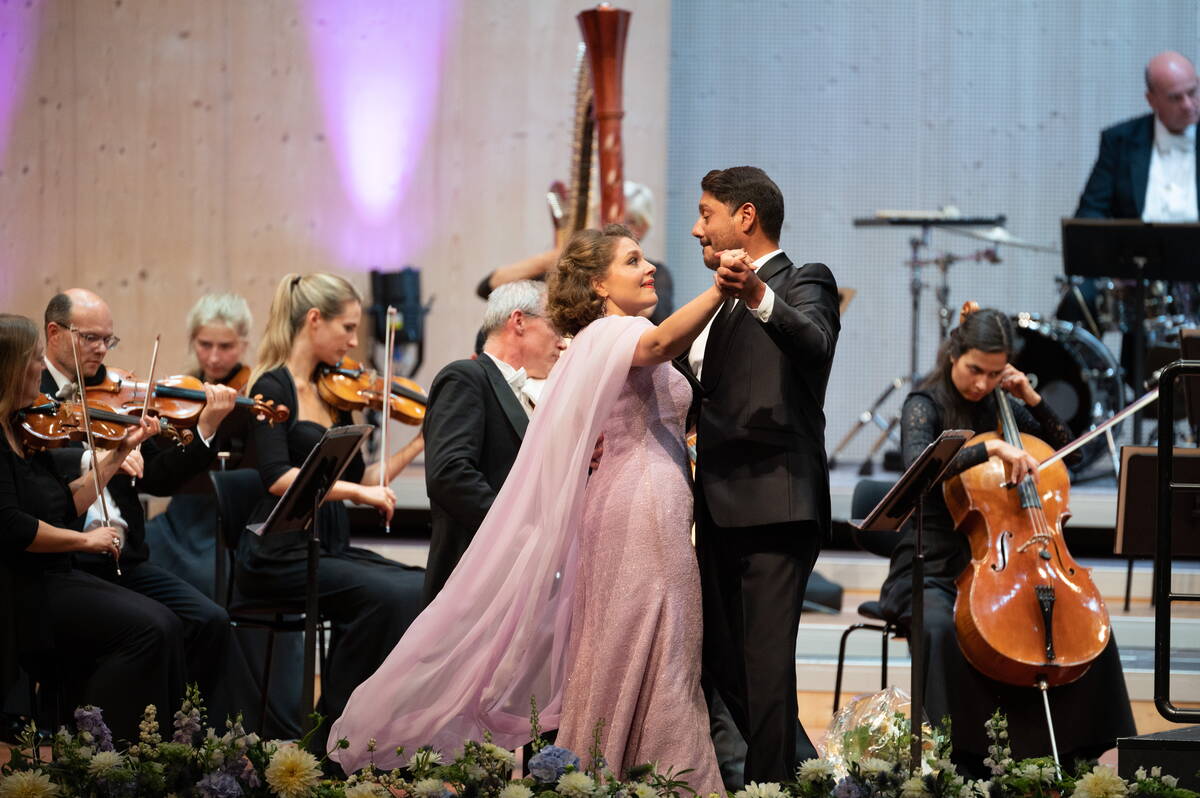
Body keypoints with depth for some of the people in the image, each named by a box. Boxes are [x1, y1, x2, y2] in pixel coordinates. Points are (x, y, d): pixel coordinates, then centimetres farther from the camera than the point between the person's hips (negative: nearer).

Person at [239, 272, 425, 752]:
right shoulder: (274, 388, -6)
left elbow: (359, 478, 17)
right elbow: (277, 476, -21)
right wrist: (354, 491, -28)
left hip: (332, 550, 7)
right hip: (281, 555, -7)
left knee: (423, 591, -18)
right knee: (386, 595, -28)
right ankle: (331, 740, -17)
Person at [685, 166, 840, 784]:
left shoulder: (804, 283, -3)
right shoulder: (726, 306, 23)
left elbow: (814, 343, -25)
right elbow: (698, 397, 27)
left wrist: (759, 295, -44)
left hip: (775, 505, -9)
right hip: (721, 511, 9)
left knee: (766, 661, -11)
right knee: (720, 659, 12)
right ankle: (808, 770, 22)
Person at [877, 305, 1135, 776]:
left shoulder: (1001, 407, 11)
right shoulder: (925, 406, -6)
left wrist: (1034, 402, 4)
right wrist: (989, 448, -37)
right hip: (932, 572, -5)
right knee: (941, 627, -38)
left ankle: (1076, 758, -7)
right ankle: (962, 759, -31)